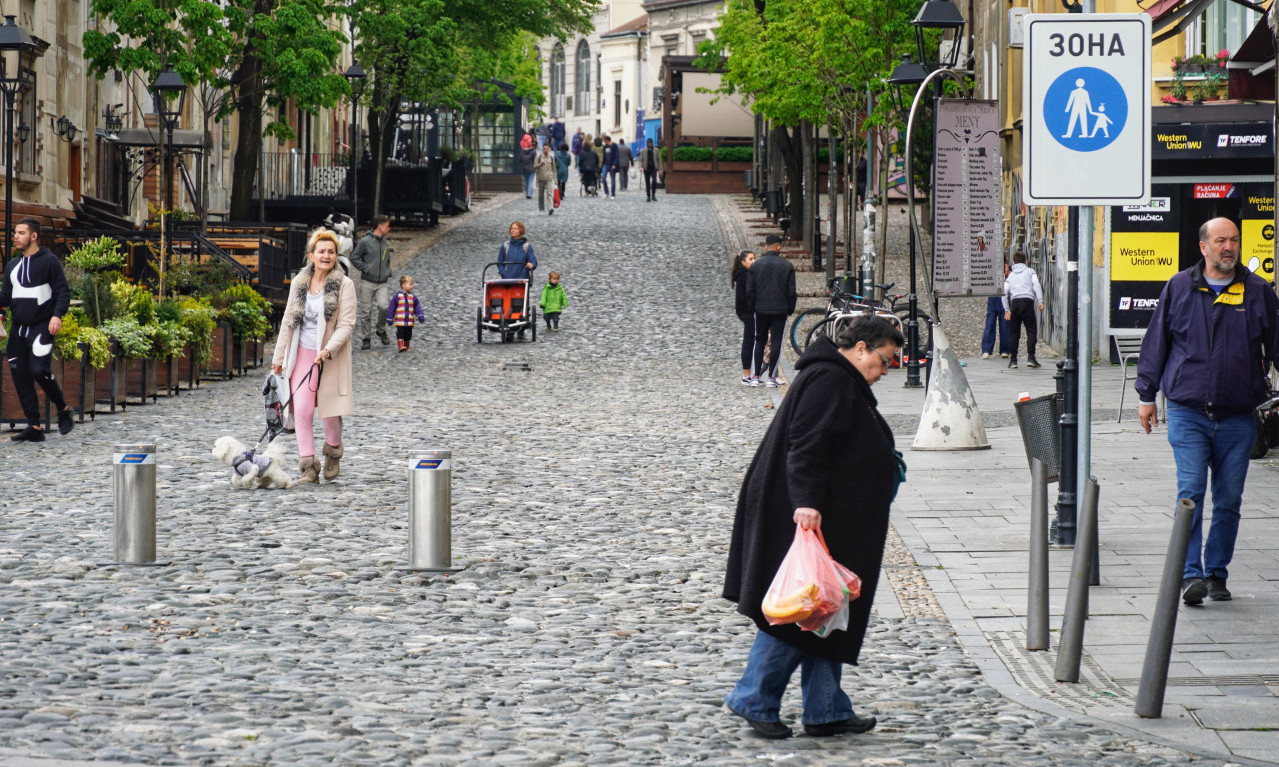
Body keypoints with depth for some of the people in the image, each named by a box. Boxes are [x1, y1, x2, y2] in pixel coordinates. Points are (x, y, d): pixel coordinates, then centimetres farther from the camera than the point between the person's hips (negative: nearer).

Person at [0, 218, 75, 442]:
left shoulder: (49, 261, -2)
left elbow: (63, 292, -5)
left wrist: (57, 315, -20)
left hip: (42, 327, -6)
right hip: (18, 329, 7)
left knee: (40, 370, -19)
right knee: (20, 376, 1)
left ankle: (63, 410, 5)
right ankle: (34, 427, 5)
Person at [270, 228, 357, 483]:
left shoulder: (344, 285, -5)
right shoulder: (299, 283, 6)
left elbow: (346, 325, -9)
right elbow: (288, 321, 13)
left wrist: (328, 350, -23)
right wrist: (279, 357, 13)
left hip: (331, 357, -3)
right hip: (302, 354, 3)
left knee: (330, 411, 2)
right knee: (302, 410, -7)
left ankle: (333, 451, 32)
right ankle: (308, 467, -3)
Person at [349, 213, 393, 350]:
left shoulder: (385, 244, 13)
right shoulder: (365, 241, -6)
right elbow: (354, 258, -4)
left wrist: (388, 272, 11)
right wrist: (365, 269, -11)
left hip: (382, 283, 4)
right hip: (367, 283, -4)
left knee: (383, 306, -17)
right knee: (365, 311, -1)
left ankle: (381, 330, 6)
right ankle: (366, 338, 9)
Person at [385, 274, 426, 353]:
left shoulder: (413, 297, 5)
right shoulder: (398, 296, -4)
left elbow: (417, 307, 11)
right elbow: (392, 307, 0)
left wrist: (420, 316, -2)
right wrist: (389, 318, 0)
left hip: (410, 321, 4)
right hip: (400, 321, -4)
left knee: (408, 335, 9)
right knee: (400, 333, -13)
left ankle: (406, 347, 21)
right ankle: (401, 347, -17)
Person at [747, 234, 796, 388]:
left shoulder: (755, 265, 0)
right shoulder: (787, 266, -3)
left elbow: (749, 290, 1)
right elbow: (791, 291, -2)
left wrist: (751, 308, 11)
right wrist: (791, 309, 9)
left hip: (761, 309, 1)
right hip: (780, 310, -1)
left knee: (760, 341, 12)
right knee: (777, 341, 3)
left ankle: (756, 376, 7)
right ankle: (771, 377, 0)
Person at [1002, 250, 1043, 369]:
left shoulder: (1010, 276, 21)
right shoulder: (1030, 272, 14)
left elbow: (1005, 293, 11)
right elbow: (1036, 285, -2)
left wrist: (1007, 310, 9)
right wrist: (1040, 301, -9)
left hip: (1014, 302, 3)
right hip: (1027, 300, -3)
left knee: (1013, 332, 7)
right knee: (1031, 330, 0)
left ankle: (1013, 360, 3)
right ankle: (1031, 357, -11)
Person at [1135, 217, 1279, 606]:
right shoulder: (1179, 288, 5)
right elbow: (1156, 343, 10)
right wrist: (1147, 395, 9)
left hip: (1238, 417, 1)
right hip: (1187, 412, -1)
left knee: (1229, 499, 6)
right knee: (1191, 492, -11)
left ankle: (1217, 573, 18)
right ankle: (1191, 574, -11)